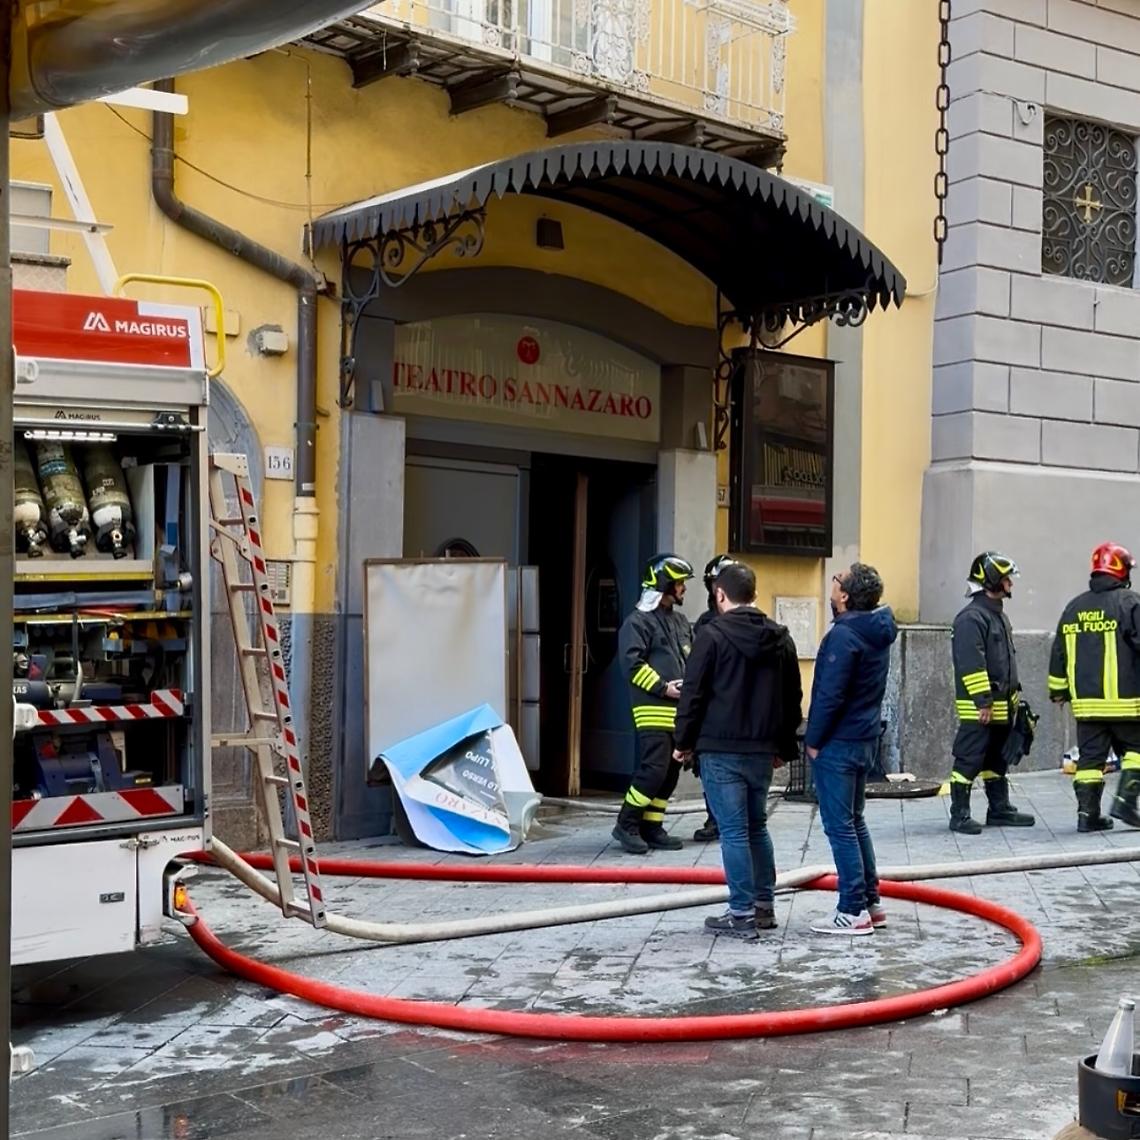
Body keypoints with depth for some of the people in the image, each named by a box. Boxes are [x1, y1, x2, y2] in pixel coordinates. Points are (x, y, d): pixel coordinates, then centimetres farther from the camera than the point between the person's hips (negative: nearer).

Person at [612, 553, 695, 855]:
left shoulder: (680, 621, 18)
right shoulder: (639, 621, -8)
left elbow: (691, 659, 24)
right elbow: (633, 663, -15)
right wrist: (663, 687, -18)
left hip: (679, 711, 8)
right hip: (653, 711, -8)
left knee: (670, 772, 8)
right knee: (653, 769, -13)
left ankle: (651, 827, 16)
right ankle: (626, 824, -1)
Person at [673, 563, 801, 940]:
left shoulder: (713, 635, -9)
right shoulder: (780, 638, 9)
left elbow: (693, 693, -10)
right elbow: (793, 698, 13)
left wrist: (683, 741, 2)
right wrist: (784, 747, 21)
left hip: (721, 750, -6)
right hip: (763, 750, 6)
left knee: (733, 831, -2)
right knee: (757, 827, 18)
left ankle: (742, 915, 0)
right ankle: (764, 905, 23)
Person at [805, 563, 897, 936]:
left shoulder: (844, 635, -20)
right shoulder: (877, 632, 9)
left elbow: (829, 695, -21)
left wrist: (814, 740, -11)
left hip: (838, 742, -9)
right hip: (864, 738, 9)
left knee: (840, 827, -4)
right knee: (854, 822, 18)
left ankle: (853, 911, -1)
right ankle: (871, 903, 22)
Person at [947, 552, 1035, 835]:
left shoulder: (1000, 616, 17)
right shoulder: (971, 618, -17)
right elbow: (971, 664, -22)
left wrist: (1014, 692, 22)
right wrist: (983, 701, -23)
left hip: (1002, 706, 10)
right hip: (978, 708, -10)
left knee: (997, 759, 17)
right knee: (969, 760, -5)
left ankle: (1000, 809, 26)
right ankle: (959, 815, 0)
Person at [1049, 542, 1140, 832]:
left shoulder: (1074, 607, 11)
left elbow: (1059, 654, 15)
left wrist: (1058, 690, 23)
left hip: (1086, 701, 5)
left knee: (1090, 756, 8)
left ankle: (1087, 813, 6)